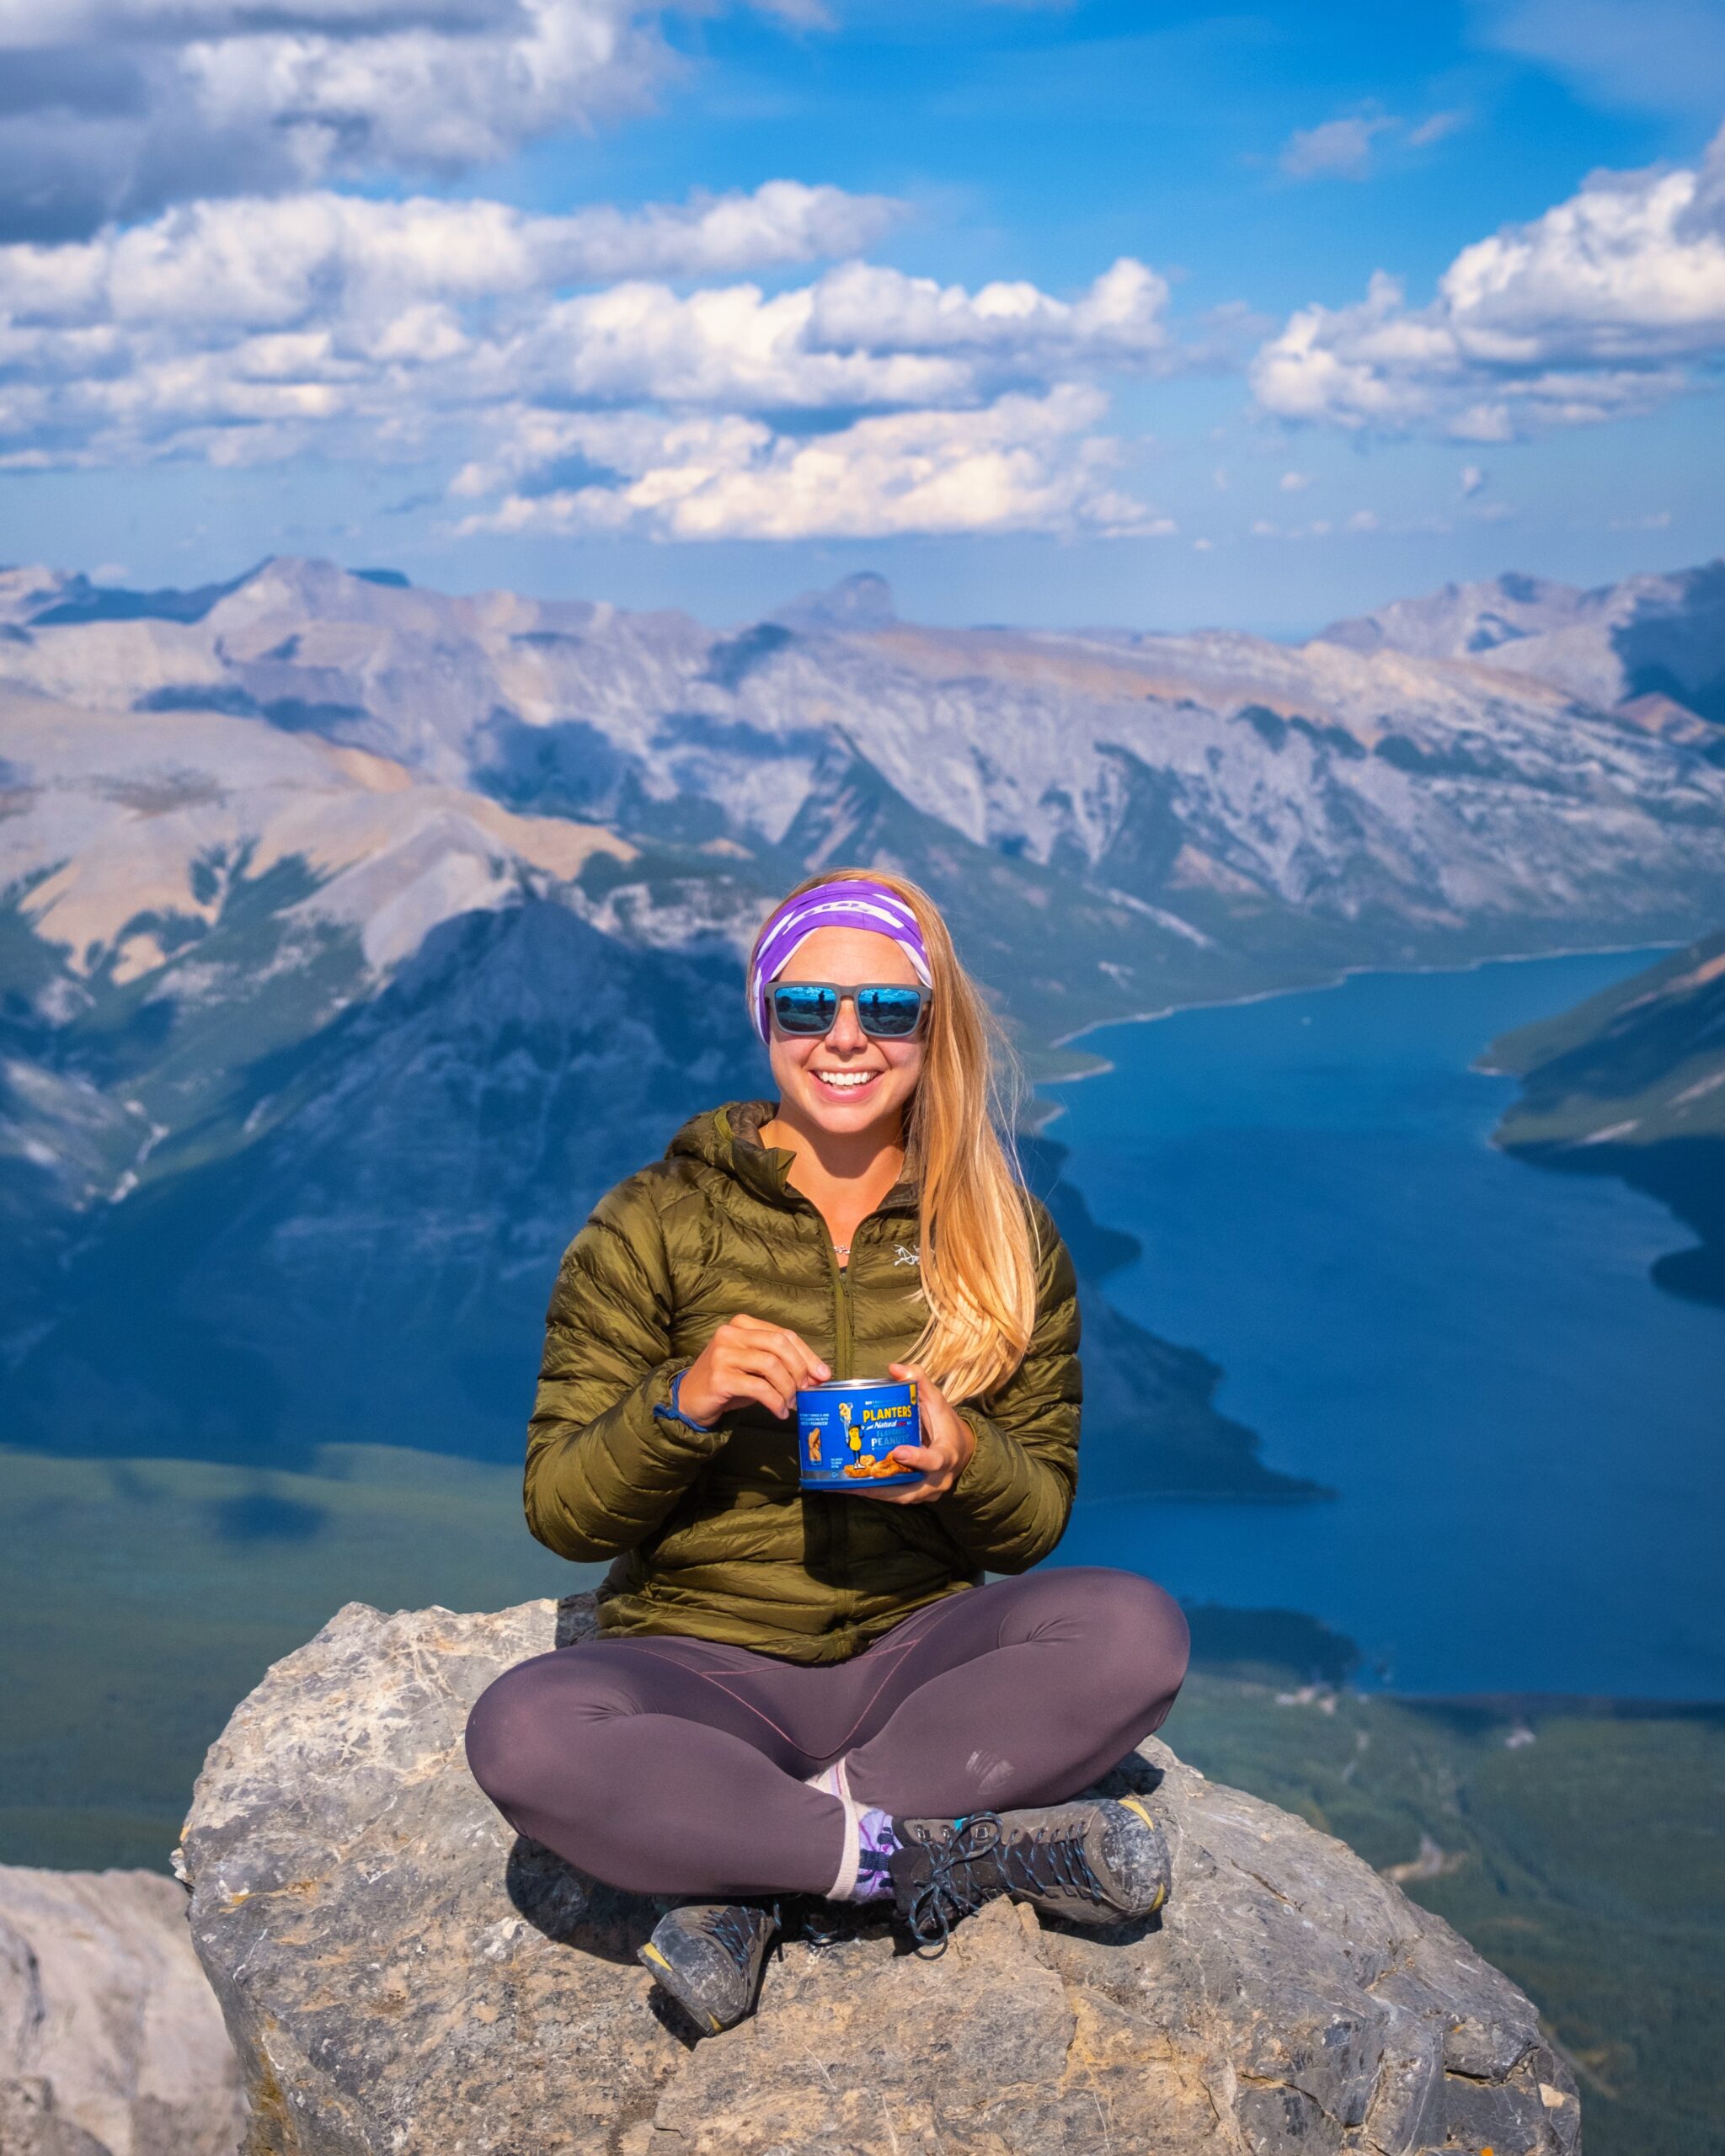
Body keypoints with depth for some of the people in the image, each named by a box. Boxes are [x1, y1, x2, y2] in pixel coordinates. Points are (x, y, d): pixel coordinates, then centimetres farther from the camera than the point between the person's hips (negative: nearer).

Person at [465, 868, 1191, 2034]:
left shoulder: (1008, 1240, 4)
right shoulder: (656, 1225, -2)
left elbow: (1036, 1521, 6)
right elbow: (561, 1513, -3)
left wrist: (962, 1458, -17)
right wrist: (683, 1402, -23)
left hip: (916, 1653, 2)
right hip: (699, 1666, -2)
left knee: (1137, 1629, -27)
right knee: (524, 1733, -33)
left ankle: (742, 1867, -21)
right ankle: (941, 1849, -23)